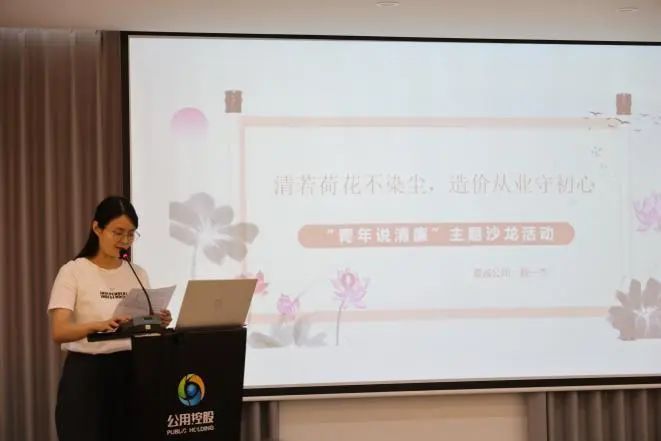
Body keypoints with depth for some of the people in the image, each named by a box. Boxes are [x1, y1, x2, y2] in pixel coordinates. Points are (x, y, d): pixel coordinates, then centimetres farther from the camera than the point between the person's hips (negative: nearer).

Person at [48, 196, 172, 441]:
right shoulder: (73, 272, -6)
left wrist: (158, 323, -14)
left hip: (130, 371, 5)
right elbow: (59, 332, -18)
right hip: (86, 374, -5)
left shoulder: (138, 274, 10)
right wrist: (98, 325, -38)